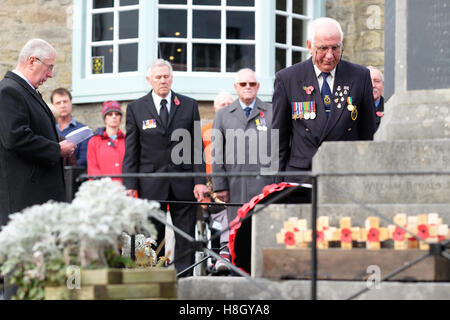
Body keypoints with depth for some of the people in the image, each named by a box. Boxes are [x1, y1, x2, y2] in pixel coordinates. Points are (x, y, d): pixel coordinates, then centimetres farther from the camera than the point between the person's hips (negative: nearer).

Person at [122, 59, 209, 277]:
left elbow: (197, 146, 6)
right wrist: (130, 185, -4)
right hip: (151, 183, -1)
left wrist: (200, 181, -2)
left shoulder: (189, 106, 8)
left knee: (186, 239, 1)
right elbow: (131, 151, 4)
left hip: (183, 183, 1)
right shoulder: (136, 108, 6)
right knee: (152, 240, 2)